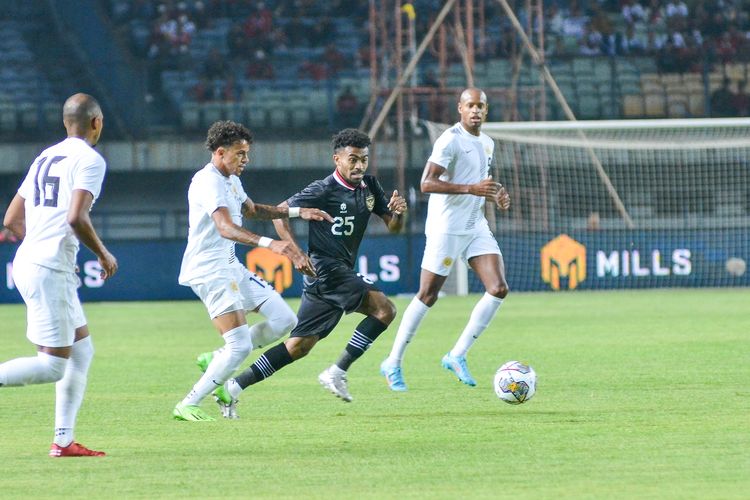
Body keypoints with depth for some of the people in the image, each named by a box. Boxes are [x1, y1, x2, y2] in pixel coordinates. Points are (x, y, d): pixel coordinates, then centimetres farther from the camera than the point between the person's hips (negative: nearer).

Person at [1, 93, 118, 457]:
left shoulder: (45, 158, 18)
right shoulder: (89, 160, -7)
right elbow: (76, 218, -21)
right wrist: (104, 255, -6)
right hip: (50, 271, -9)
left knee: (82, 351, 15)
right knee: (53, 366, -8)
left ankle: (64, 440, 12)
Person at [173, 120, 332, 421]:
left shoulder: (231, 180, 14)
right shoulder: (209, 182, -19)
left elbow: (252, 210, 34)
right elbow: (226, 228, -34)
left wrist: (297, 212, 25)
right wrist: (268, 244, -47)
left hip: (230, 267, 10)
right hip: (209, 271, -10)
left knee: (284, 320, 6)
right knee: (240, 345, -16)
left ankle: (215, 361, 14)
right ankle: (188, 406, -7)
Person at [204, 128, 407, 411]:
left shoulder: (369, 187, 11)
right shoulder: (323, 191, -10)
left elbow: (393, 227, 15)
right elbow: (280, 213, -7)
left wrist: (398, 212, -8)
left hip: (343, 272, 8)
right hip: (326, 269, -8)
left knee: (299, 345, 6)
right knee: (384, 309, -20)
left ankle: (235, 386, 7)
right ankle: (337, 372, -15)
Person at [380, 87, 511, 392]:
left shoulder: (487, 143, 14)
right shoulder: (450, 141, -13)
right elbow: (427, 184, -22)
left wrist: (495, 196, 6)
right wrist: (471, 188, -28)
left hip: (476, 227, 8)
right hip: (446, 227, -7)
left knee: (498, 289, -7)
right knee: (428, 296, -2)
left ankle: (457, 355, 3)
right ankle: (393, 363, 10)